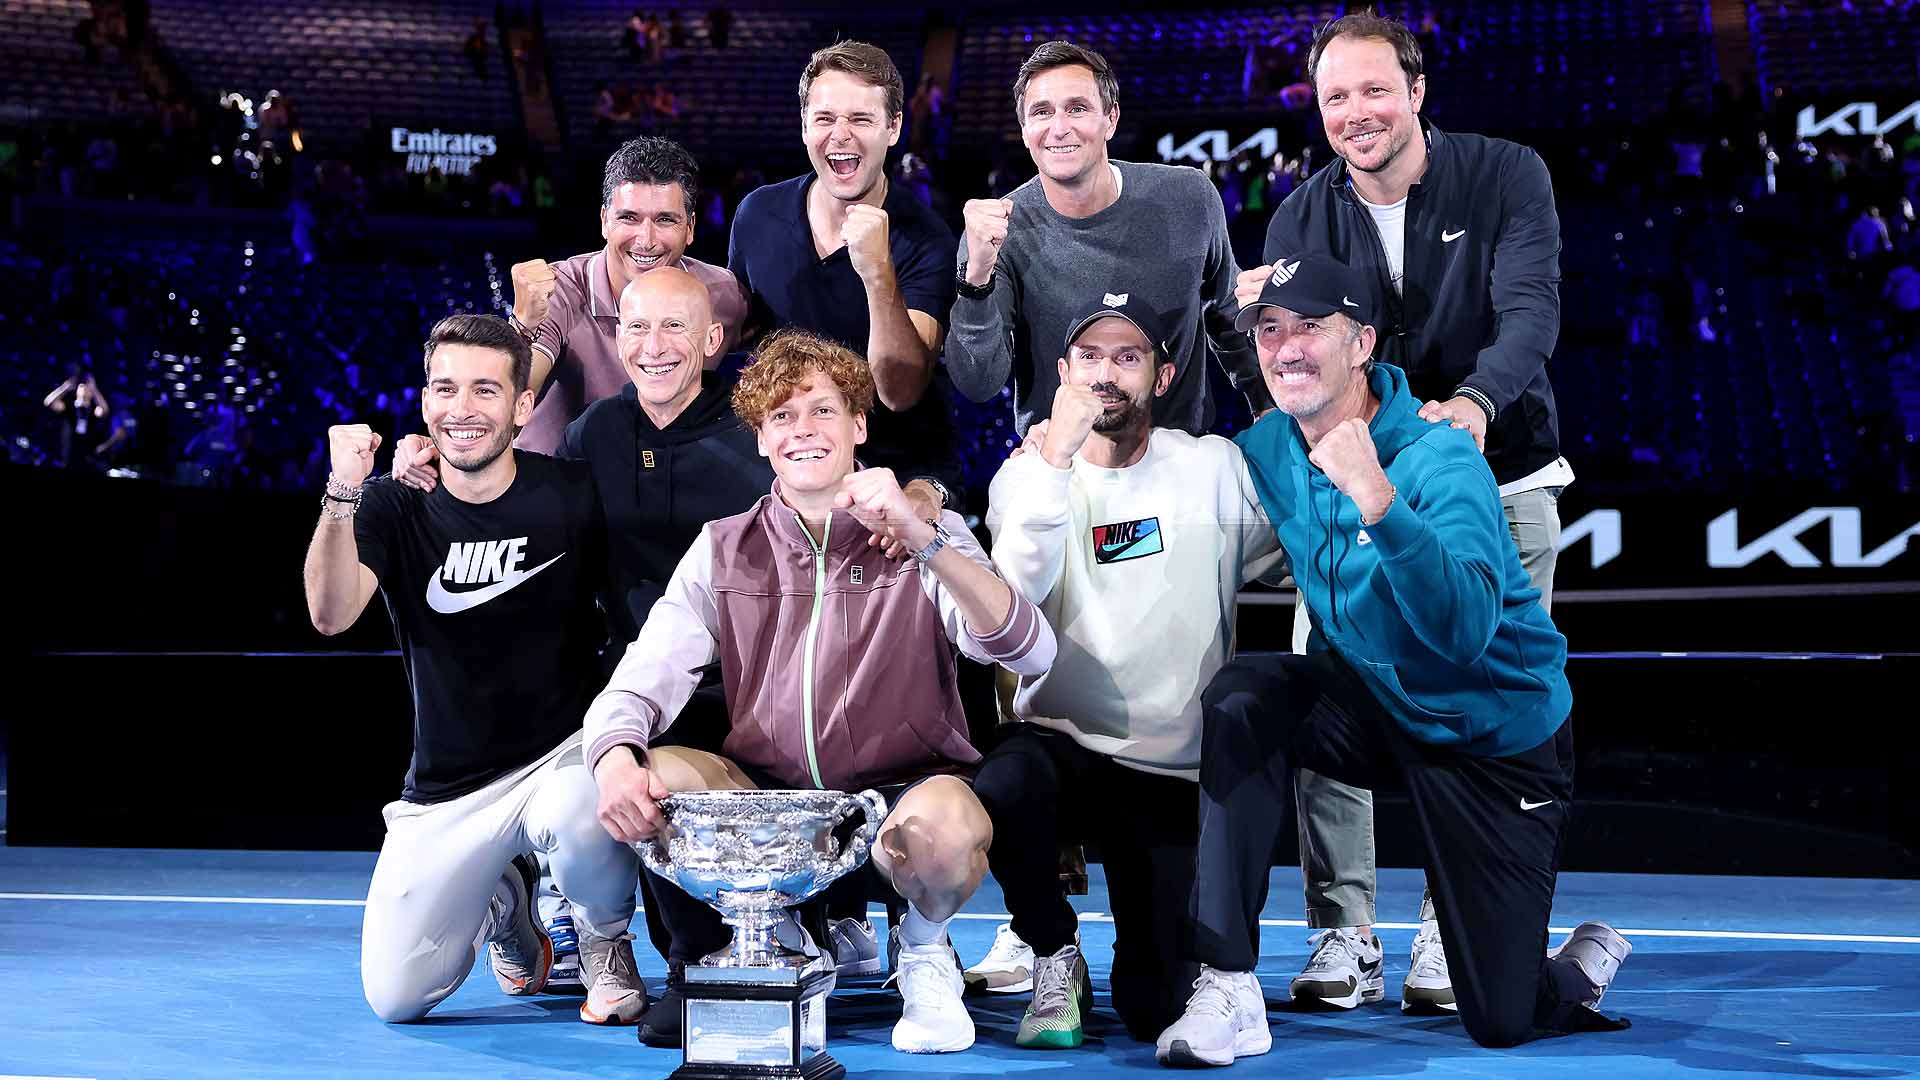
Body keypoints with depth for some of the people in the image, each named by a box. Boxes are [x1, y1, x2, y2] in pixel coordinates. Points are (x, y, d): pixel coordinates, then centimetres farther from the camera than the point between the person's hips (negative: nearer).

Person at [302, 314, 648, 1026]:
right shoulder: (393, 508, -3)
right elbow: (330, 615, -20)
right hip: (445, 788, 2)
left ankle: (607, 943, -2)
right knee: (394, 998, -4)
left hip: (565, 750, -2)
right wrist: (342, 495, -34)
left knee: (577, 822, -38)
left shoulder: (571, 494, -6)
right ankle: (503, 902, 27)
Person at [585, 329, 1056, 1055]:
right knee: (650, 782, -23)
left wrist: (924, 540, -33)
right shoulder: (723, 551, 6)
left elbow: (1030, 653, -19)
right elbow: (643, 681, -4)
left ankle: (923, 948, 2)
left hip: (900, 795, -3)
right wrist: (616, 757, -28)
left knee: (947, 826, -36)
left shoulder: (927, 537, -2)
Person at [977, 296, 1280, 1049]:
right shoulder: (1027, 476, 0)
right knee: (1007, 785, -37)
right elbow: (1016, 594, -18)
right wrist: (1054, 458, -26)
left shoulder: (1215, 468, 1)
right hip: (1061, 744, 0)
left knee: (1156, 1009, -8)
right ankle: (1056, 960, -6)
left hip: (1176, 777, 0)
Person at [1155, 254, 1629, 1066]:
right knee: (1240, 698, -28)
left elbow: (1467, 629, -40)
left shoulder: (1437, 459, -25)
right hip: (1371, 706, 5)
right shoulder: (1266, 450, -7)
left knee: (1501, 1023, -4)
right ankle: (1229, 991, -23)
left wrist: (1379, 505, -53)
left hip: (1497, 736, -4)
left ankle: (1586, 962, 35)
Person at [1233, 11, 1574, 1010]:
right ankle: (1344, 937, 0)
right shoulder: (1302, 219, 1)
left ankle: (1450, 933, 8)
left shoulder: (1506, 178, -6)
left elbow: (1531, 312, -20)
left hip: (1499, 484, -2)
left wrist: (1476, 404, -41)